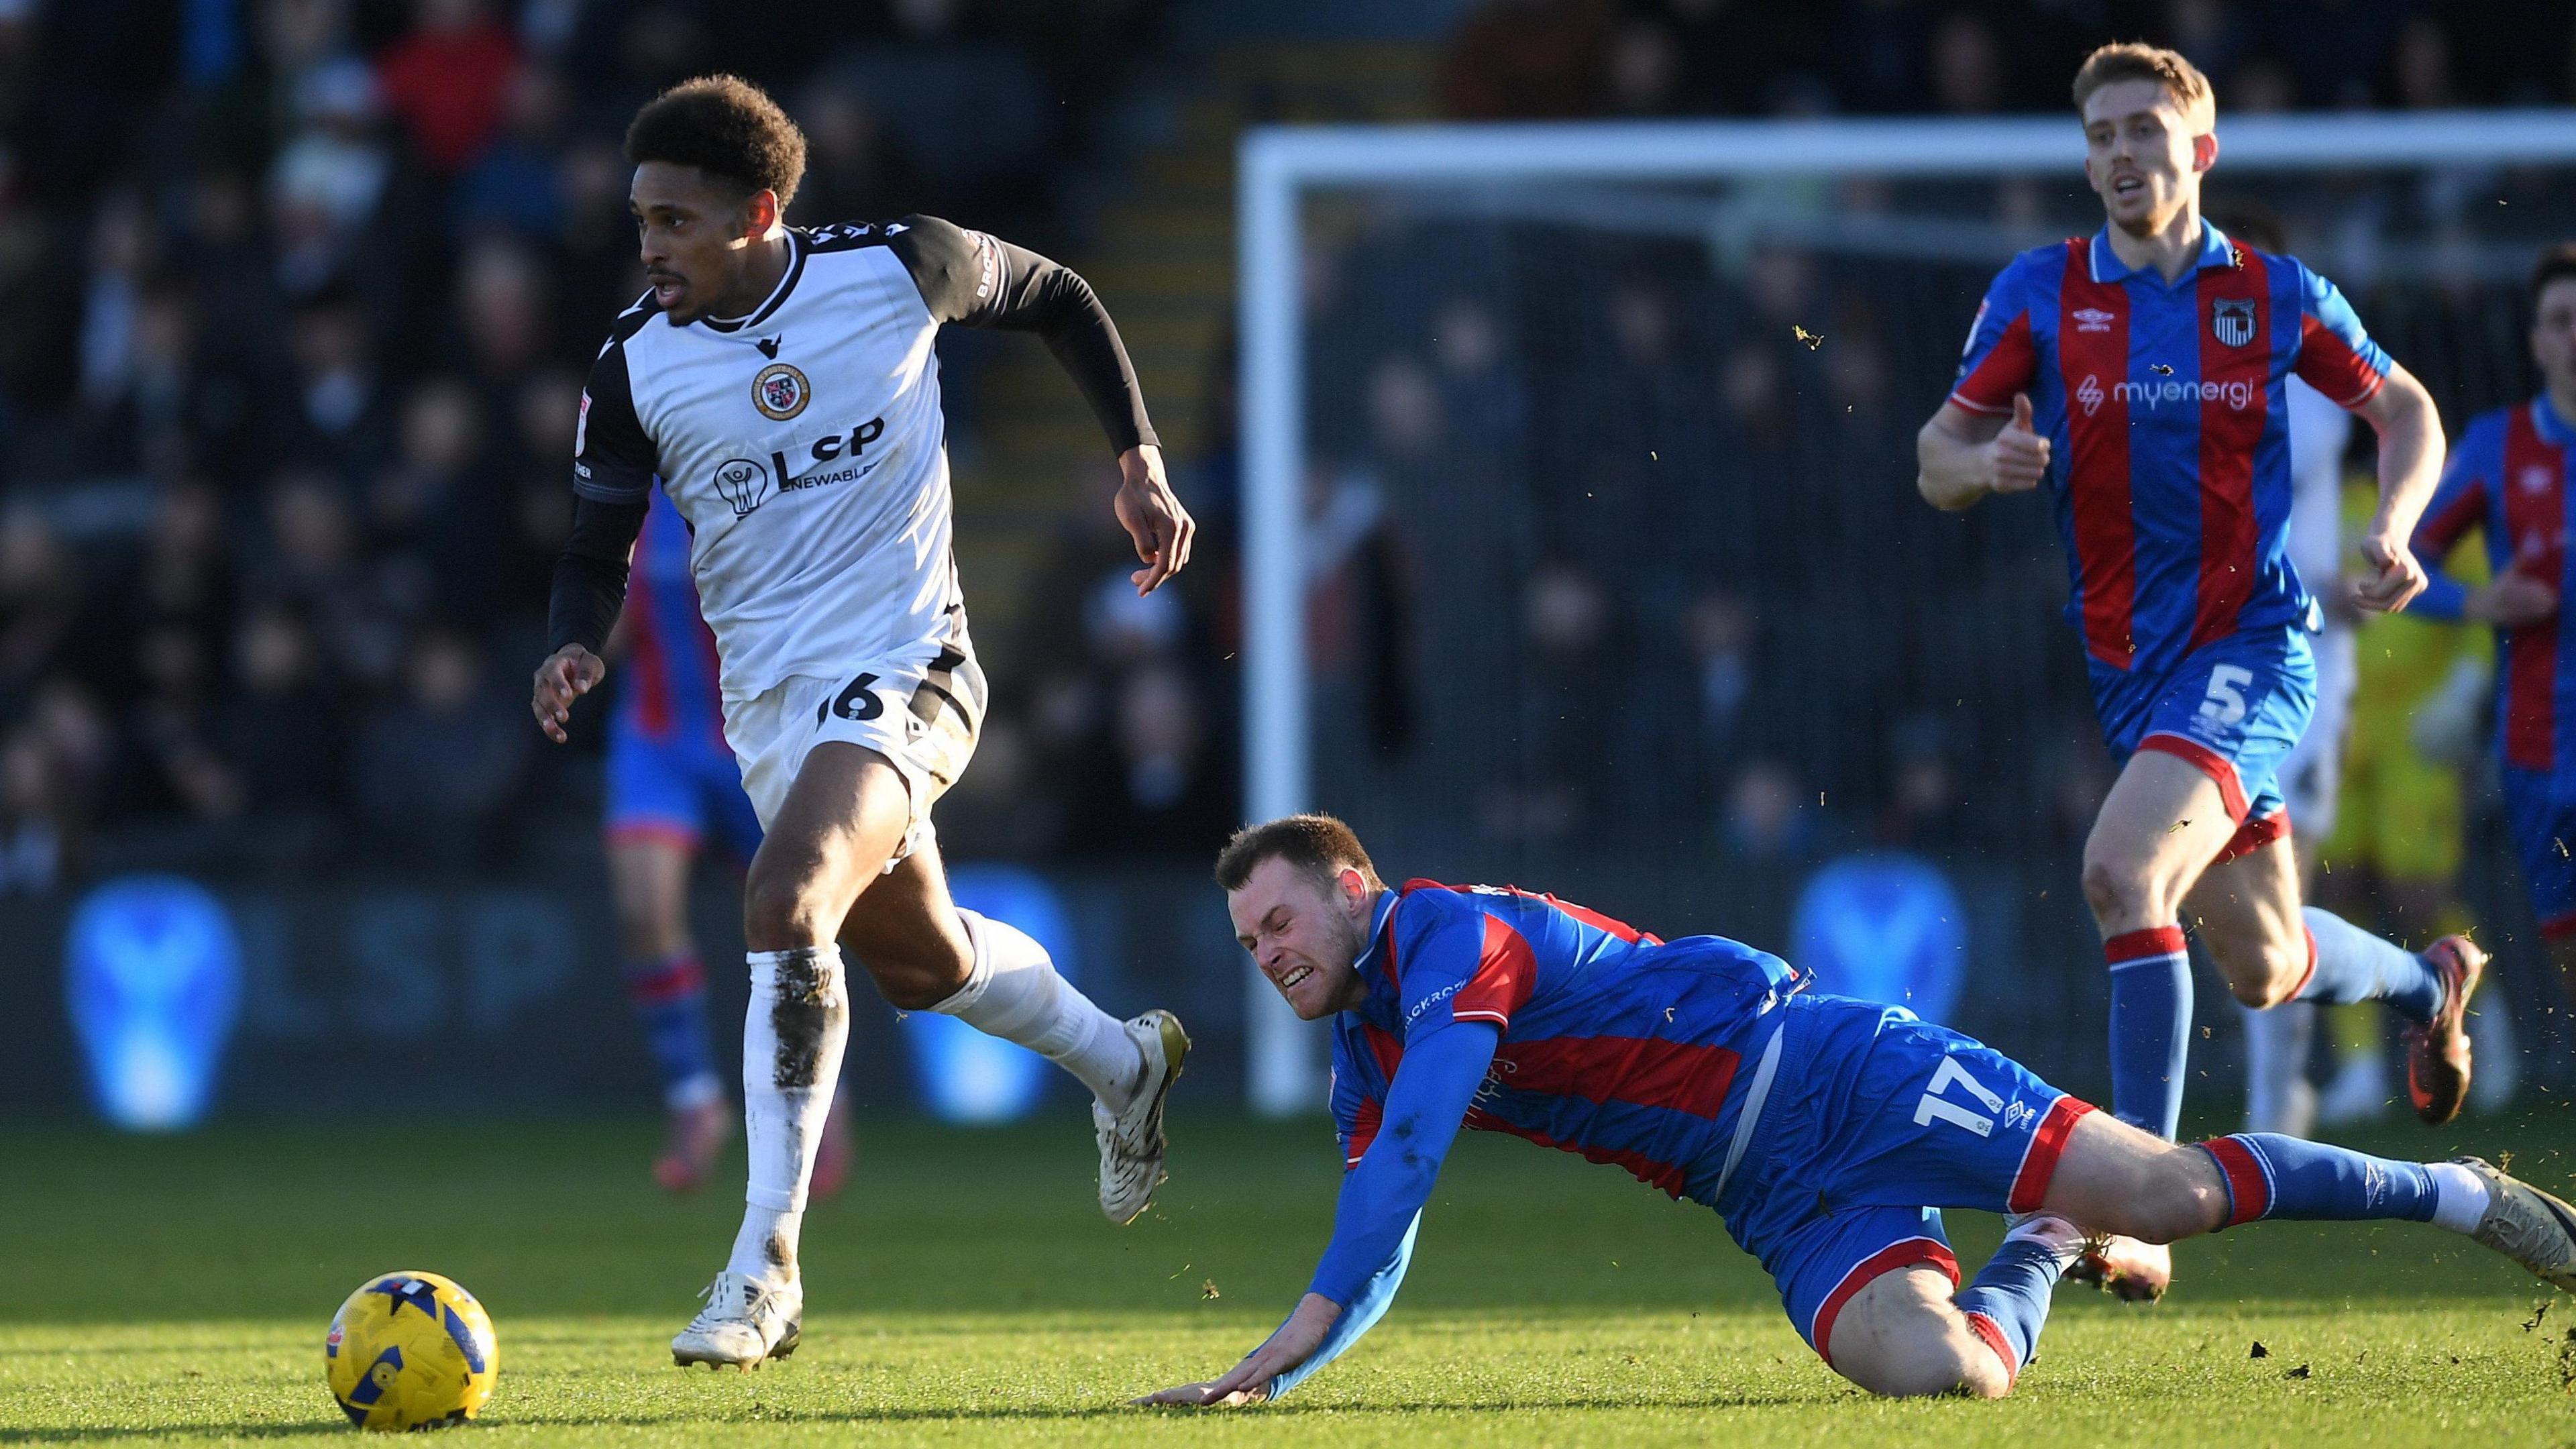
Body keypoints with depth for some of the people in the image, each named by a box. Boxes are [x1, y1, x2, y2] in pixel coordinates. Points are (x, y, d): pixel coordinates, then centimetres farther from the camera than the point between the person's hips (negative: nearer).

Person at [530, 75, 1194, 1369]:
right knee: (915, 959, 19)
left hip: (904, 669, -5)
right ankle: (1124, 1062, 51)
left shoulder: (896, 270, -12)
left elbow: (1055, 299, 8)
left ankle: (764, 1265, -24)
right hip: (768, 701, 5)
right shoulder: (636, 366, -6)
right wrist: (578, 647, -17)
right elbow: (599, 543, 5)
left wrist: (1138, 460, 6)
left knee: (784, 907, -27)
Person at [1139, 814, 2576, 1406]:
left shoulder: (1455, 933, -12)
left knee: (2168, 1191, -15)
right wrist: (1265, 1384, 0)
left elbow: (1409, 1157, -25)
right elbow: (1373, 1263, 18)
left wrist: (1300, 1332, -28)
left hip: (1833, 1074, -7)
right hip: (1790, 1210, 7)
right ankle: (2043, 1249, 13)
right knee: (1934, 1373, -20)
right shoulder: (1366, 1055, 14)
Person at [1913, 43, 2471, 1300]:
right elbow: (1938, 453, 3)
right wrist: (1979, 461, -21)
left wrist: (2391, 528, -5)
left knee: (2123, 869, -28)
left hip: (2252, 643, -4)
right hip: (2128, 662, 4)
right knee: (2262, 969, 13)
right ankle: (2428, 981, 49)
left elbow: (2406, 410, 13)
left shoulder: (2277, 296, -1)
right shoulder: (2041, 294, 1)